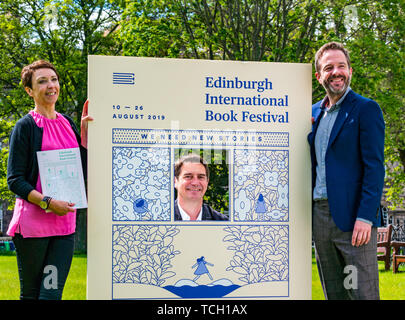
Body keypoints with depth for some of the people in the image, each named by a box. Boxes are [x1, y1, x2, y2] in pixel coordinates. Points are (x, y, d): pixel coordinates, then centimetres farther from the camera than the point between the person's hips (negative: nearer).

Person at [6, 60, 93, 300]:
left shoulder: (67, 124, 14)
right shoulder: (26, 126, -4)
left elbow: (82, 171, 13)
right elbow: (14, 180, -7)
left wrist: (85, 130, 6)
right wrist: (47, 202, -19)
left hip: (64, 223, 5)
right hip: (32, 223, -4)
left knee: (52, 293, -2)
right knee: (31, 293, 4)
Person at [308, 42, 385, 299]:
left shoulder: (366, 109, -5)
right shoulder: (314, 112, 16)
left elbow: (375, 167, -11)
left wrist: (365, 218, -18)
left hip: (353, 218, -6)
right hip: (319, 217, 6)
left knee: (363, 293, -5)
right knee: (333, 293, 11)